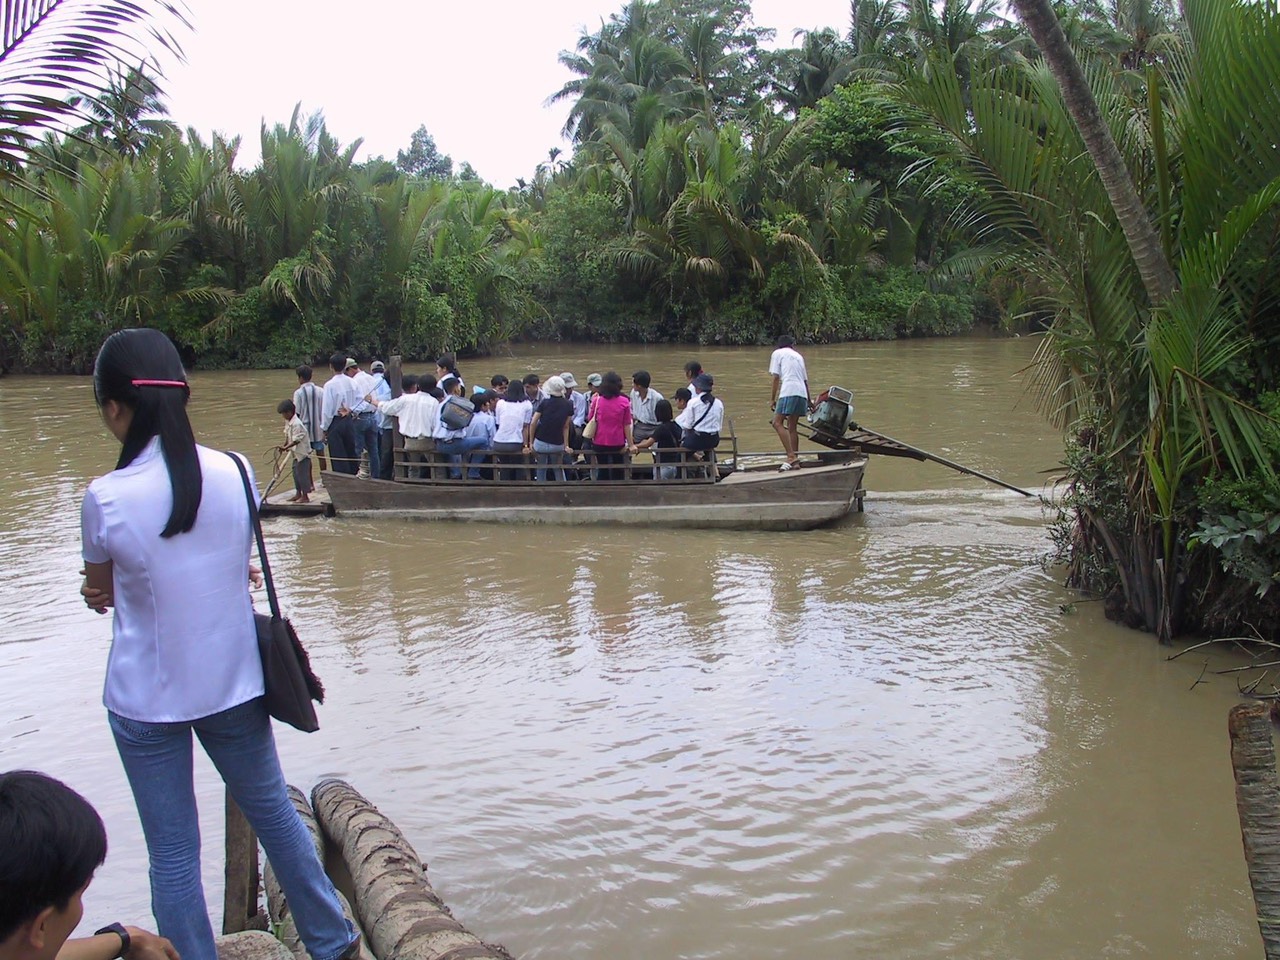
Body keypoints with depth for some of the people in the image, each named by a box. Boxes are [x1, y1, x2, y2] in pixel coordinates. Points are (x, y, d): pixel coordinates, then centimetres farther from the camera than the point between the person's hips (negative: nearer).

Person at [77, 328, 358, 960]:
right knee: (273, 811, 21)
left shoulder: (105, 499, -18)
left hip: (146, 698, -3)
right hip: (233, 682, 4)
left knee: (172, 853, 11)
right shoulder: (235, 473, -9)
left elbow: (101, 593, 0)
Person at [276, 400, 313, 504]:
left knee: (302, 473, -5)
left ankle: (305, 496, 1)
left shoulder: (296, 424, -24)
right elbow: (287, 435, 15)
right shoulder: (288, 422, 7)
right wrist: (284, 445, 2)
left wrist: (285, 447, -31)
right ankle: (298, 493, 27)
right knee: (296, 472, 16)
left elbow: (296, 440, -26)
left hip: (302, 452, -10)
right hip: (296, 452, 10)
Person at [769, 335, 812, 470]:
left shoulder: (777, 353, 11)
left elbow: (776, 377, 2)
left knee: (777, 423, -11)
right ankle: (795, 461, 9)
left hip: (788, 392, -7)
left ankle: (791, 456, -24)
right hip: (802, 393, 7)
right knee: (792, 426, 11)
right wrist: (809, 401, 34)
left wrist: (773, 398, 4)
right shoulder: (798, 356, 27)